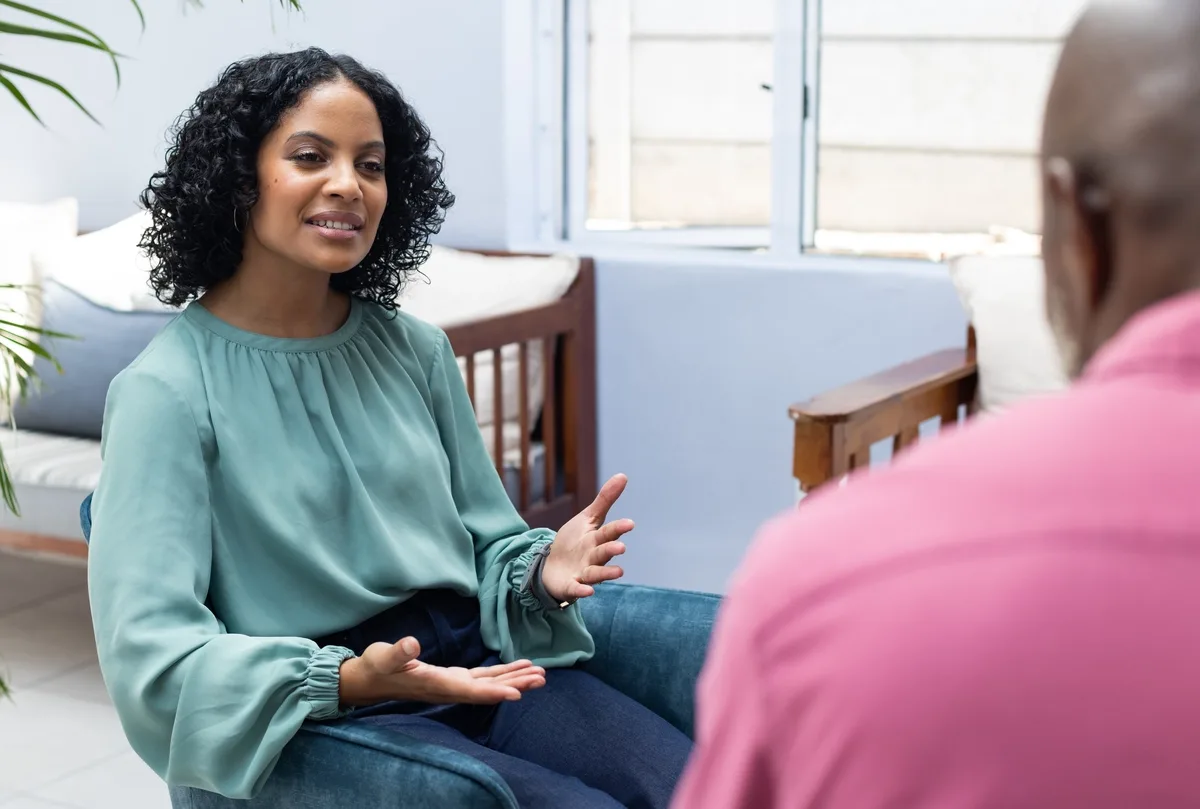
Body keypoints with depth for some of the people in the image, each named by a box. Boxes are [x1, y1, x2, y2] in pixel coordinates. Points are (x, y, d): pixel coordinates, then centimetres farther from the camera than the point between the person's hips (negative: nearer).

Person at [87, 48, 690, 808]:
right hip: (329, 717, -5)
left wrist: (538, 572, -6)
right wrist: (346, 681, -24)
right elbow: (151, 654, -11)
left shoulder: (414, 349, 12)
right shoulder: (170, 390, -5)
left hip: (479, 660, 5)